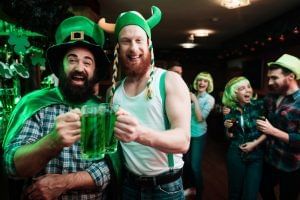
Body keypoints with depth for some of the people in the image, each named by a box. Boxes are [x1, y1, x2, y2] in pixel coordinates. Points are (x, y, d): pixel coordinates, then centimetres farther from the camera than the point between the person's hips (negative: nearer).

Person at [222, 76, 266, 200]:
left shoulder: (259, 105, -9)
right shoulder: (230, 110, -2)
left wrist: (255, 143, -12)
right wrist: (228, 129, -11)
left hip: (256, 154, -1)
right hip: (236, 154, 2)